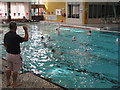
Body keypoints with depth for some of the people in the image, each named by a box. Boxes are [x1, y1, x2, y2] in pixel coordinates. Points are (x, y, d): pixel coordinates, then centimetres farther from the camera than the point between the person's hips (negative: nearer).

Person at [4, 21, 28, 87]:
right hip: (15, 55, -7)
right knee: (15, 70, 8)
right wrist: (26, 31, -10)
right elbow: (26, 39, -12)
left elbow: (5, 45, 10)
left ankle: (7, 82, 30)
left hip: (8, 54, 7)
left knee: (9, 69, 19)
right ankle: (14, 83, 20)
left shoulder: (6, 35, 0)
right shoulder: (16, 36, -23)